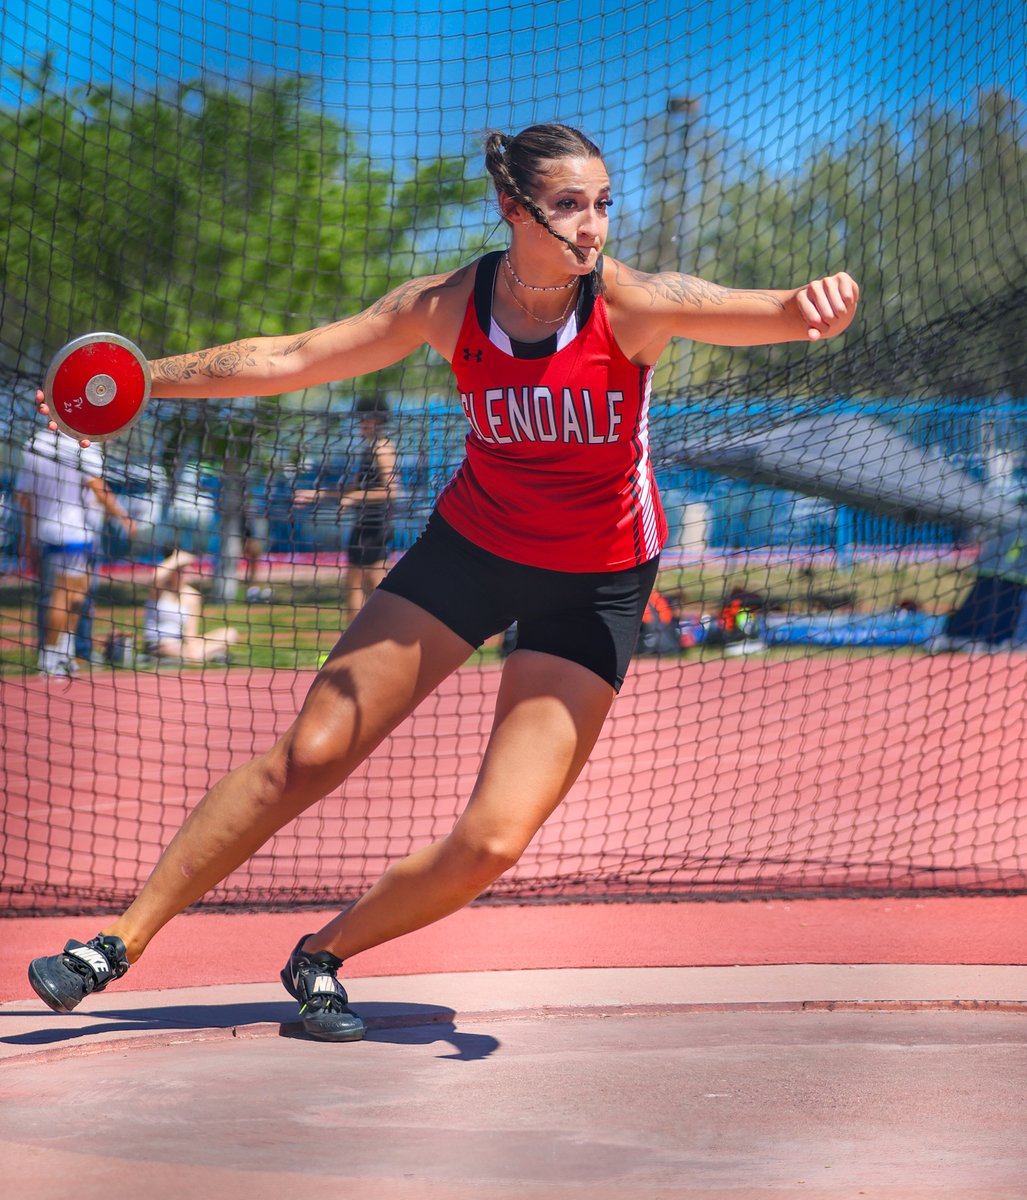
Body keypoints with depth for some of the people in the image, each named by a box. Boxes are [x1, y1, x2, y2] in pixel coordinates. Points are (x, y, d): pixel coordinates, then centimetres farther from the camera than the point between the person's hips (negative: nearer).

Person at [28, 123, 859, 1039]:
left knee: (493, 839, -13)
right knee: (308, 755, -3)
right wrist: (140, 378, 1)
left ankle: (324, 956, 12)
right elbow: (288, 361, -1)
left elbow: (762, 314, -41)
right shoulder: (448, 307, -13)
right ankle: (124, 941, 9)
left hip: (599, 584, -2)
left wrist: (813, 307, -65)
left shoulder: (633, 305, -22)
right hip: (472, 544, 2)